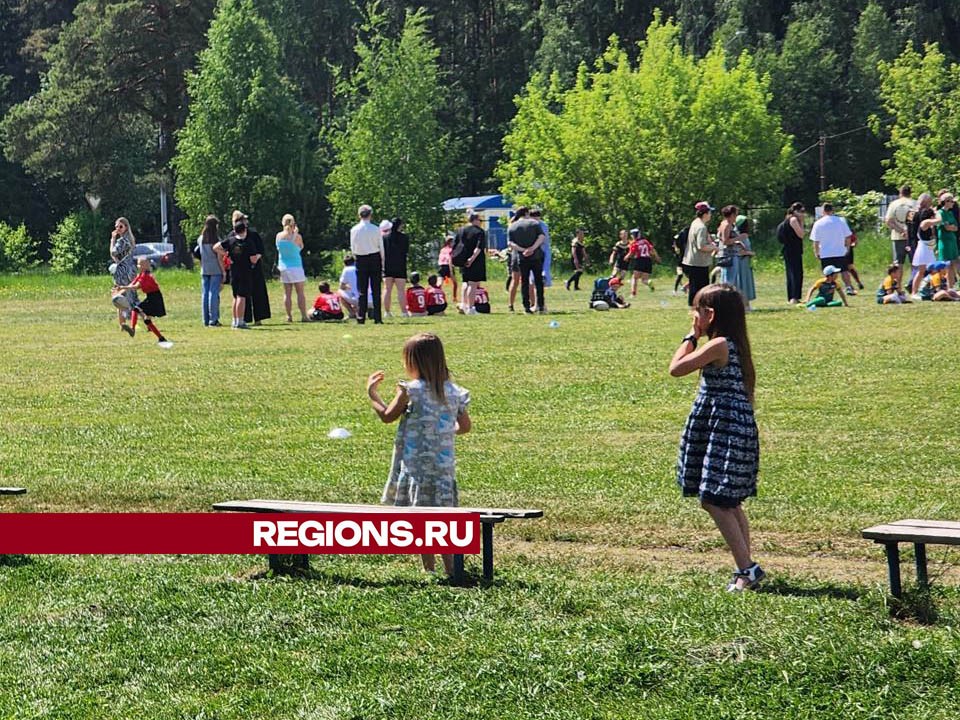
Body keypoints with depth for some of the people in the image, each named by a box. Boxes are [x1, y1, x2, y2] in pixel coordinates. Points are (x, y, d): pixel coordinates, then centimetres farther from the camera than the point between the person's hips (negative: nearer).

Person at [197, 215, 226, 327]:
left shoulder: (200, 239, 6)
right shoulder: (216, 239, -8)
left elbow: (198, 254, 9)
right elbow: (220, 258, -8)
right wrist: (224, 272, -3)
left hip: (204, 271, 5)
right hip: (216, 270, -5)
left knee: (204, 294, 6)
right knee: (214, 293, -3)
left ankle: (206, 320, 8)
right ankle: (213, 320, -6)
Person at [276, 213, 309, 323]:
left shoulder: (279, 236, -1)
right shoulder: (297, 236, -11)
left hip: (283, 267, 3)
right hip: (296, 266, -3)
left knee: (287, 293, 6)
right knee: (300, 292, 1)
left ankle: (289, 316, 2)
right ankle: (303, 316, -3)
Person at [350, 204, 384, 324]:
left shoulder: (354, 230, -3)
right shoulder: (375, 229, -6)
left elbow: (353, 248, 3)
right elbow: (381, 247, -1)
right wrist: (382, 261, 9)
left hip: (360, 260, 1)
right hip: (374, 258, -1)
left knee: (362, 291, 5)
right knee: (376, 290, 3)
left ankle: (361, 317, 1)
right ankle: (377, 318, 0)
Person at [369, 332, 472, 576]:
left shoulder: (410, 390, -11)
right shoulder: (453, 391, 3)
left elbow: (387, 415, 0)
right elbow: (465, 426, 11)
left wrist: (372, 394, 15)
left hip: (415, 463, -4)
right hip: (444, 464, 4)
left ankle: (429, 570, 1)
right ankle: (451, 570, 6)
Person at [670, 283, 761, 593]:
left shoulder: (718, 345, -16)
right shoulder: (734, 345, 12)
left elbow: (676, 368, -14)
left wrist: (691, 336, -4)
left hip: (725, 431, -10)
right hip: (736, 427, 10)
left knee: (714, 500, -10)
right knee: (729, 503, 14)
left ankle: (746, 568, -11)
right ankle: (746, 569, 18)